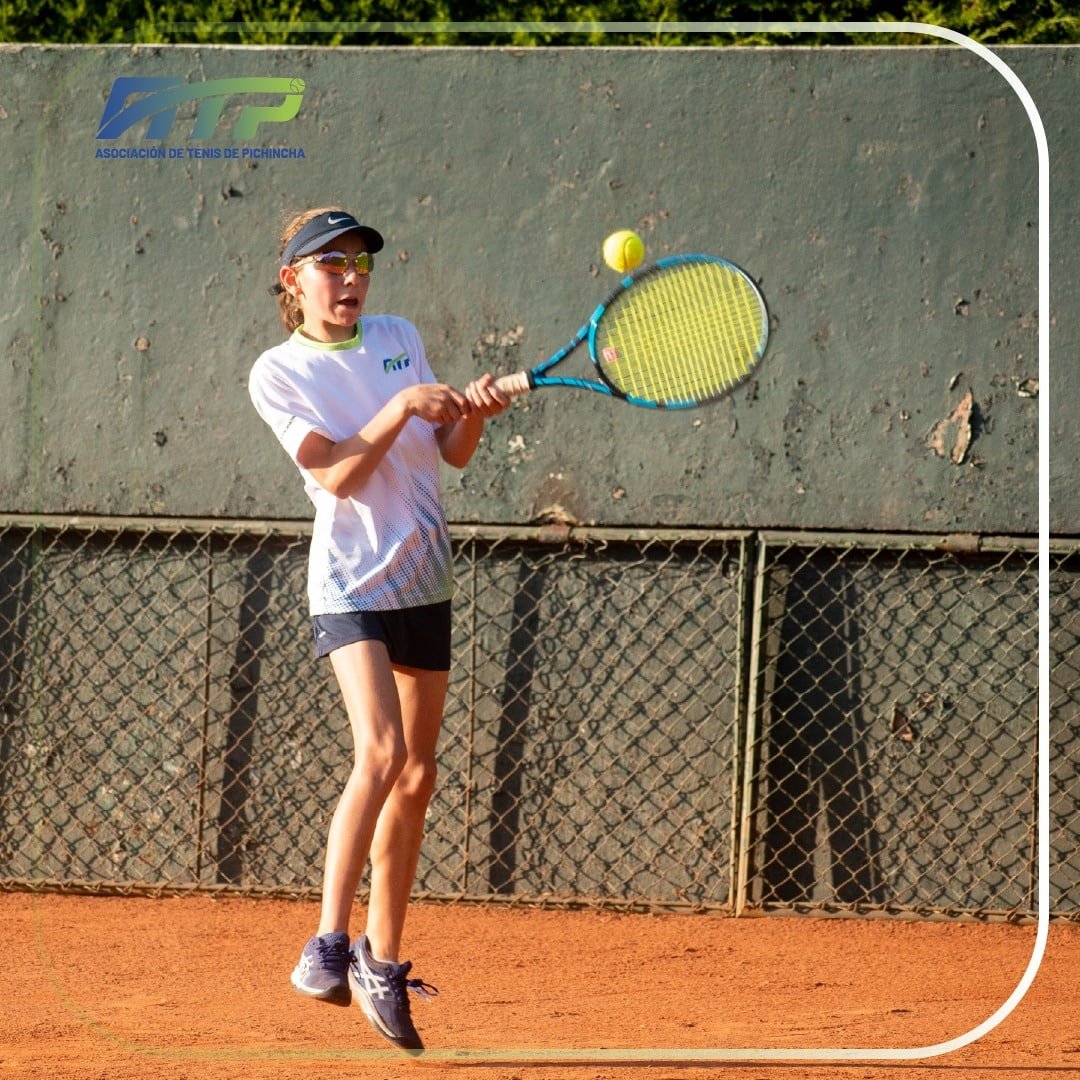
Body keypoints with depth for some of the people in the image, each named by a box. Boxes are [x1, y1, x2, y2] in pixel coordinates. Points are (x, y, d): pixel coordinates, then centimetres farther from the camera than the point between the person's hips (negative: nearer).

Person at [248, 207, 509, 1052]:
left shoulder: (400, 339, 10)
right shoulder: (278, 374, -5)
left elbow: (453, 452, 10)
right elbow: (338, 474, -15)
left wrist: (474, 412, -10)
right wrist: (401, 408, -23)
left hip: (424, 583, 6)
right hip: (351, 584, -6)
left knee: (416, 776, 9)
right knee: (381, 752, -25)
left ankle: (383, 962, 19)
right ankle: (327, 946, -26)